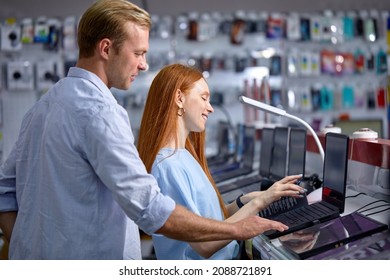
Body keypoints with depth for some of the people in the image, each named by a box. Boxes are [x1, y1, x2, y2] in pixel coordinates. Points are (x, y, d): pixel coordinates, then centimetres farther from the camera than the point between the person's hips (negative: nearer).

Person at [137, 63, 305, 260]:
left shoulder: (183, 155, 10)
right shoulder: (168, 165, -20)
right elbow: (204, 246, -22)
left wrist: (245, 201, -2)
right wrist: (258, 203, -20)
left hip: (225, 258, 9)